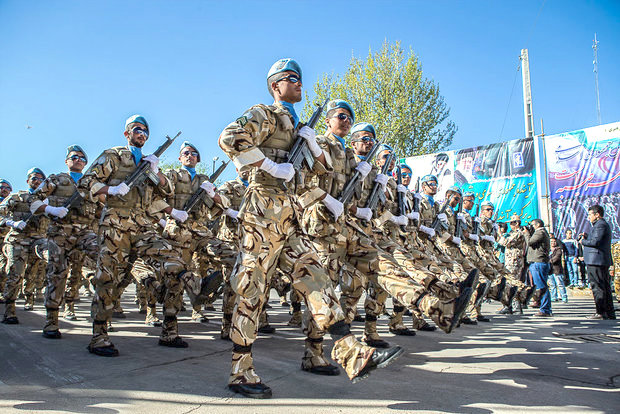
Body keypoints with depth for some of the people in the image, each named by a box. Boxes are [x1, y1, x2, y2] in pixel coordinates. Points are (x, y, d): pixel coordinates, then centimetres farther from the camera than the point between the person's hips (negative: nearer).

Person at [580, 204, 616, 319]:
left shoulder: (600, 225, -11)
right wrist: (587, 236, 10)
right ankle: (610, 313, 17)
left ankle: (601, 312, -5)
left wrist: (583, 241, -5)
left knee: (598, 288, -7)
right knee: (605, 287, 12)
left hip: (596, 262, -11)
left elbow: (595, 242, -20)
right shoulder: (604, 225, 22)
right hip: (603, 262, 11)